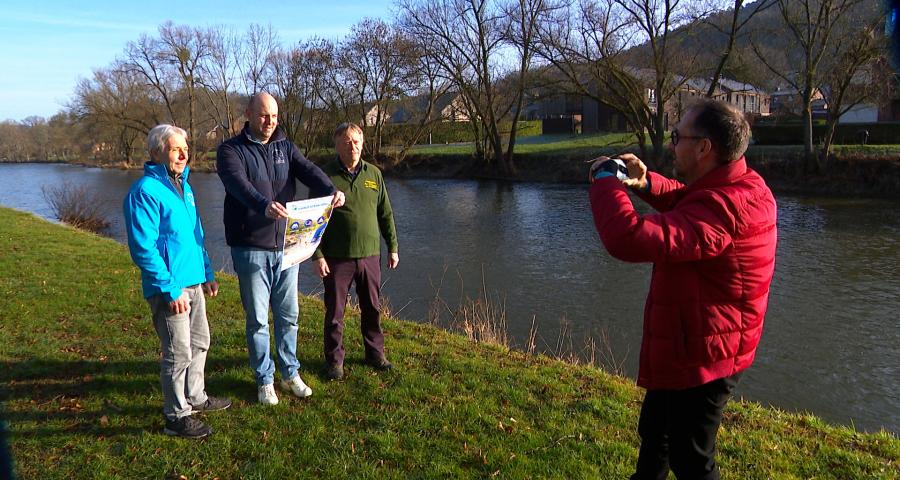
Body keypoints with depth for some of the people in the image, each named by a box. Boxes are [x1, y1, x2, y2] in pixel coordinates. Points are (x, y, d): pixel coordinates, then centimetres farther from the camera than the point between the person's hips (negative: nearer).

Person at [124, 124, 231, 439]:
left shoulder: (184, 186, 11)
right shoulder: (146, 191, -16)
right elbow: (143, 248, -20)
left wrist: (207, 274, 17)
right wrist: (170, 290, -20)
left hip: (193, 282, 9)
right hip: (169, 288, -9)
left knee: (200, 342, 20)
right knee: (179, 353, 1)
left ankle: (195, 397, 38)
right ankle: (177, 416, 17)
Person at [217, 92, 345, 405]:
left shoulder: (285, 147, 8)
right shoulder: (231, 150, -5)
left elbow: (309, 171, -9)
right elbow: (238, 184, -25)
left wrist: (331, 191, -31)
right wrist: (264, 205, -45)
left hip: (286, 245, 4)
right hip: (251, 248, -4)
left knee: (289, 315, 14)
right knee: (258, 320, 7)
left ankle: (290, 373, 30)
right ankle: (264, 380, 23)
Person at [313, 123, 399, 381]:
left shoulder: (374, 174, 6)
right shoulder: (326, 176, -5)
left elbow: (386, 214, 12)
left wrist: (393, 247, 9)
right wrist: (318, 255, -11)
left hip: (370, 255, 3)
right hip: (337, 258, -3)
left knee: (372, 309, 13)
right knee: (335, 312, 6)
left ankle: (375, 353, 30)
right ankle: (334, 360, 21)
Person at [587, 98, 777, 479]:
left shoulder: (721, 209, -34)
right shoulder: (740, 187, -1)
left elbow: (631, 239, -43)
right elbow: (685, 203, 20)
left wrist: (604, 180, -25)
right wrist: (647, 184, -1)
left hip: (700, 358, -10)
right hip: (688, 348, 10)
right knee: (654, 433, 29)